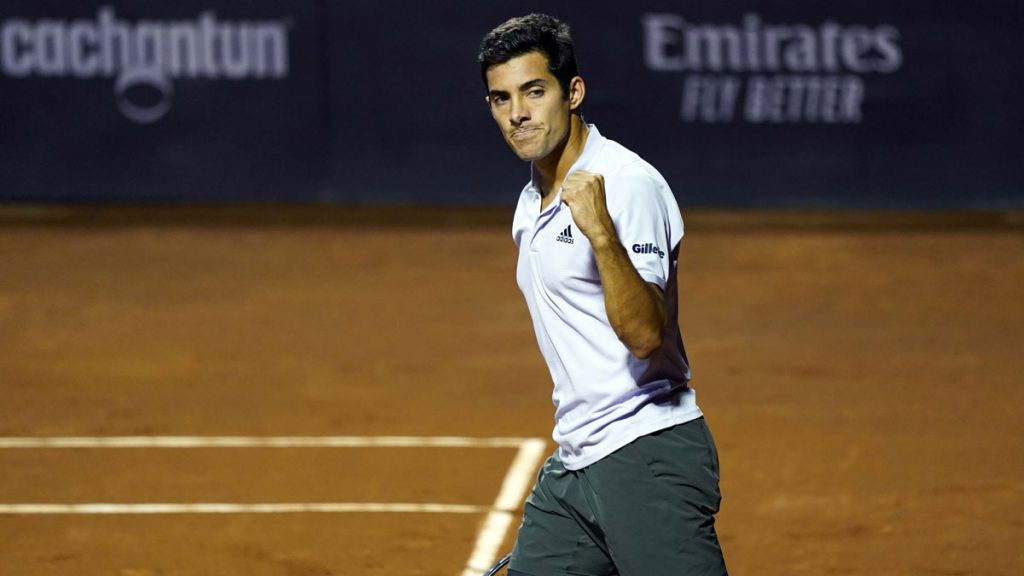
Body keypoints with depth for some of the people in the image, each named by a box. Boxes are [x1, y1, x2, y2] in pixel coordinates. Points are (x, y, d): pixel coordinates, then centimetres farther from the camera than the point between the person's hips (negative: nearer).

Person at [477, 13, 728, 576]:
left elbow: (644, 333, -24)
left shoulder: (628, 183, -13)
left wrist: (602, 234, -37)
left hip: (648, 460, -9)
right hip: (570, 466, 9)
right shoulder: (532, 203, 15)